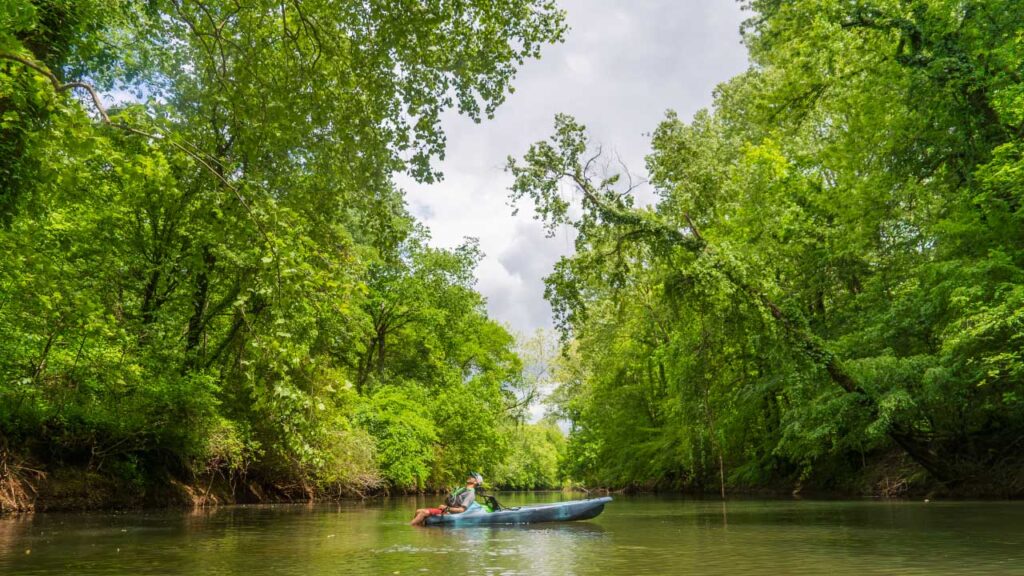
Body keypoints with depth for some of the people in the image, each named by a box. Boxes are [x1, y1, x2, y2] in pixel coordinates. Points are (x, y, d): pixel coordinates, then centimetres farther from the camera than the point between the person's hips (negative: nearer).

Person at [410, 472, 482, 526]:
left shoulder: (471, 493, -7)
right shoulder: (462, 489, 22)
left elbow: (461, 510, -18)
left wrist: (446, 508, -16)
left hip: (448, 513, -10)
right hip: (445, 509, 10)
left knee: (424, 512, -24)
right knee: (419, 511, -2)